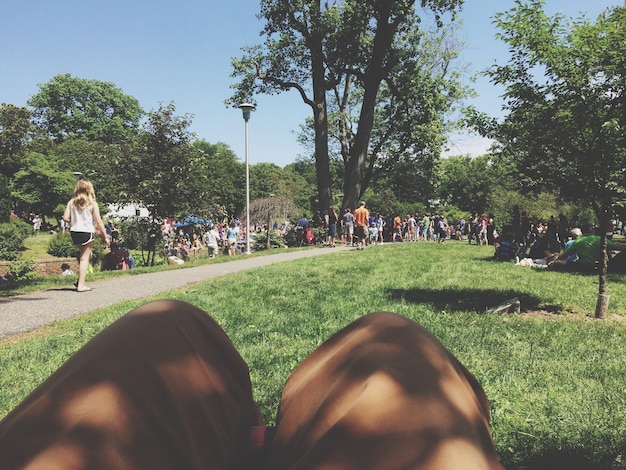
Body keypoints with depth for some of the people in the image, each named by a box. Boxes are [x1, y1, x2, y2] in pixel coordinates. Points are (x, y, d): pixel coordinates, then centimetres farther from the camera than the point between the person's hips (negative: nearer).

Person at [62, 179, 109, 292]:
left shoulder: (71, 202, 4)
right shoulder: (92, 203, -5)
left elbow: (65, 218, -1)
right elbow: (98, 221, -7)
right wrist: (105, 236, -2)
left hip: (74, 232, 5)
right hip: (87, 232, -5)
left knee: (86, 254, 23)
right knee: (84, 258, 1)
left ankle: (80, 279, 17)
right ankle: (81, 285, 1)